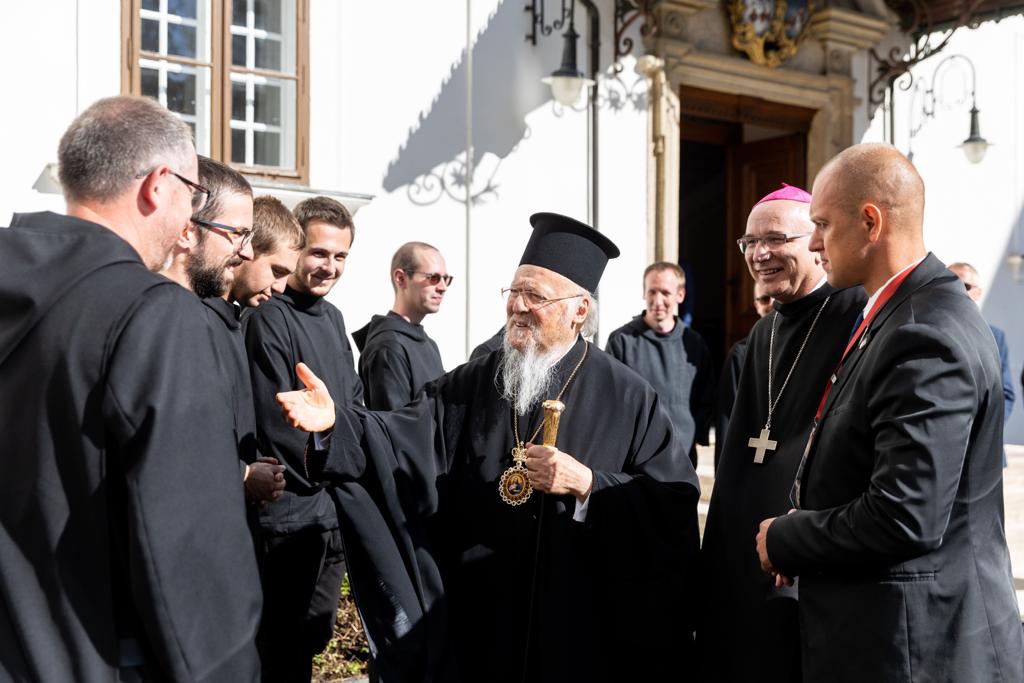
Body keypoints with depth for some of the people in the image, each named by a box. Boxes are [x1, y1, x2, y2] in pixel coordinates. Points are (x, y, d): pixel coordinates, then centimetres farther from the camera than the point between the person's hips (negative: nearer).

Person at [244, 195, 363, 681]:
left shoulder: (331, 316, 11)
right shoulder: (269, 319, -14)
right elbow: (276, 424, -18)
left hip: (335, 512, 8)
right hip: (292, 515, -8)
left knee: (313, 639, 19)